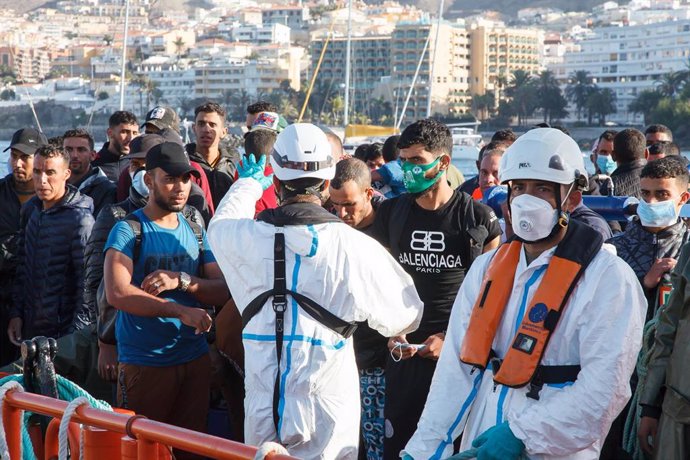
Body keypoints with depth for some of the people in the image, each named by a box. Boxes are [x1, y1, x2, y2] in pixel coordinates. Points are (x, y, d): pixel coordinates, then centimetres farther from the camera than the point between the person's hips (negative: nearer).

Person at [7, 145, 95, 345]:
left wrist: (77, 334, -15)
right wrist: (16, 313, 10)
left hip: (62, 330, -6)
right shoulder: (30, 209, 7)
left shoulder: (80, 219, -15)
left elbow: (86, 282, -15)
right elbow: (22, 266, 14)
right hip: (29, 327, 7)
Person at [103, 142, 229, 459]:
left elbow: (223, 292, 3)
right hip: (144, 363, -5)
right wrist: (181, 311, -25)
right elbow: (117, 293, -22)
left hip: (195, 358, 5)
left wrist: (181, 281, -15)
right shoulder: (128, 230, -7)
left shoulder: (196, 230, 10)